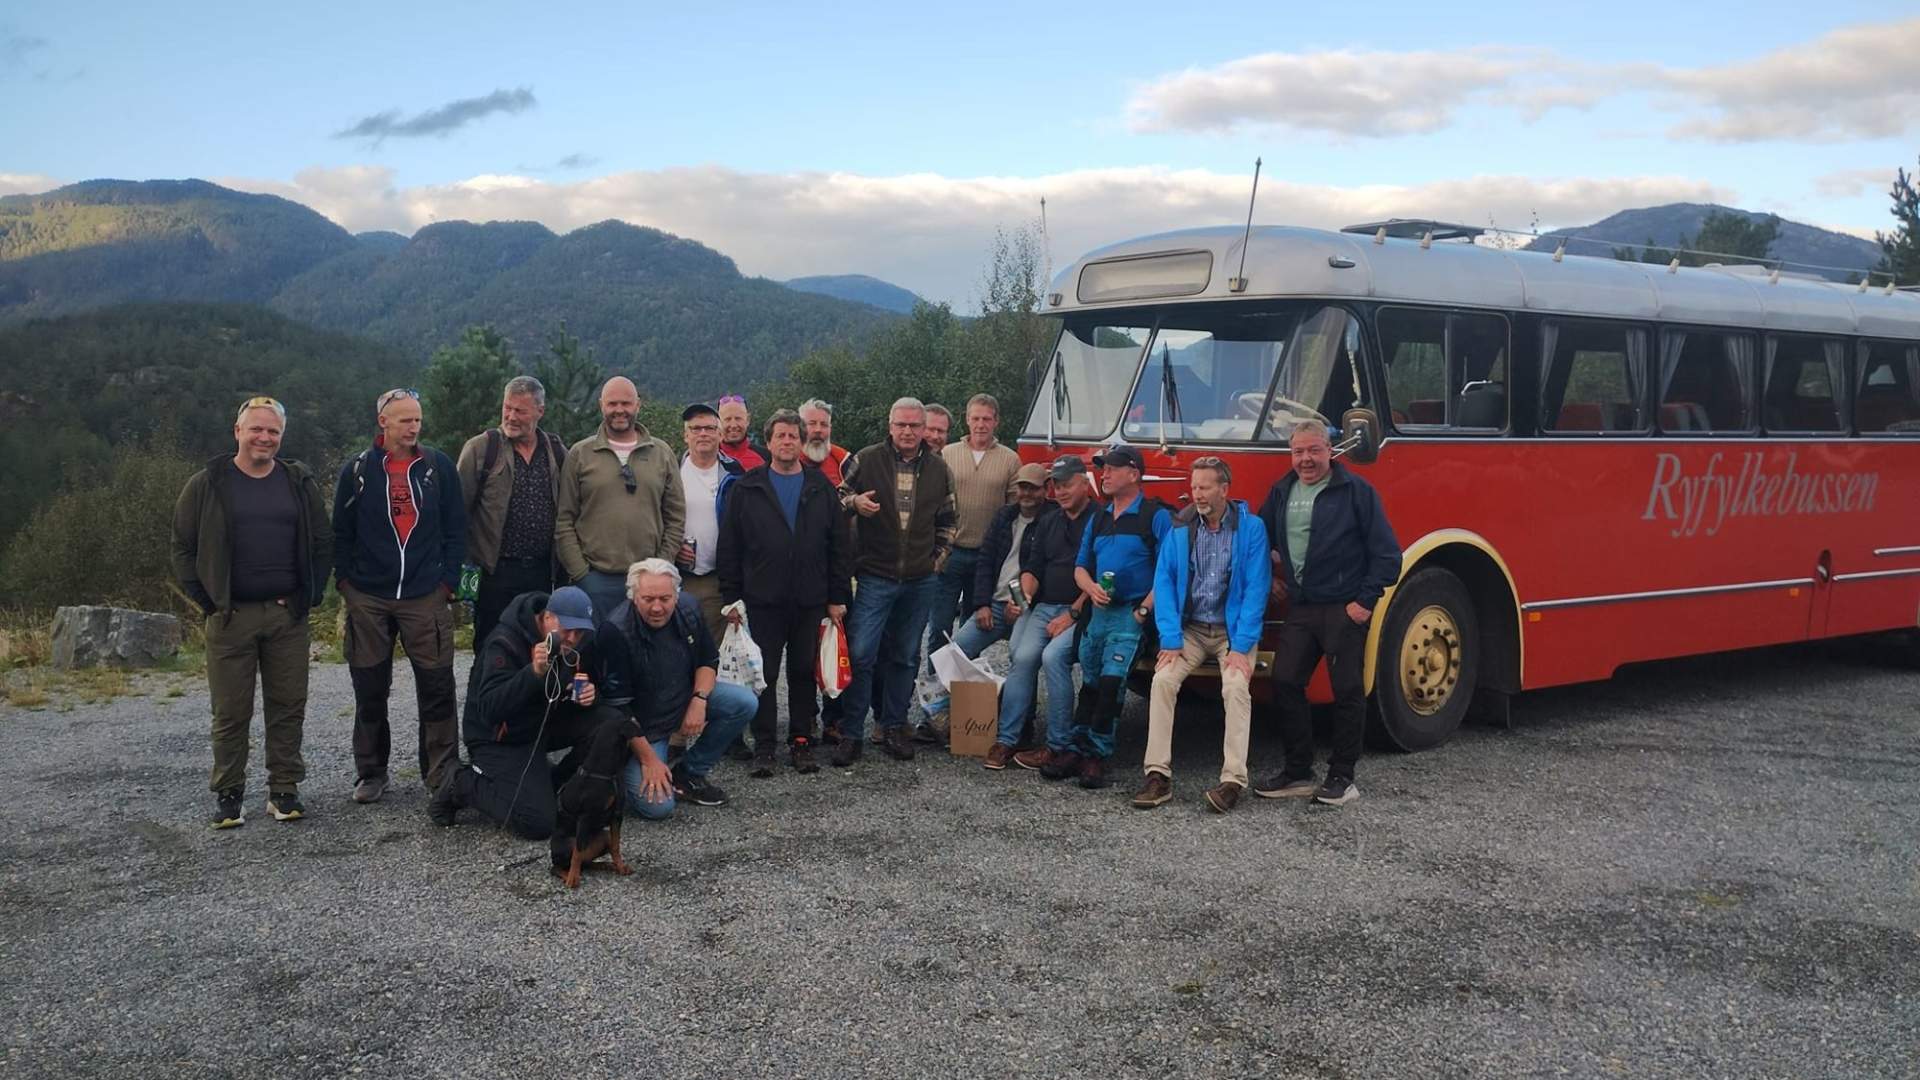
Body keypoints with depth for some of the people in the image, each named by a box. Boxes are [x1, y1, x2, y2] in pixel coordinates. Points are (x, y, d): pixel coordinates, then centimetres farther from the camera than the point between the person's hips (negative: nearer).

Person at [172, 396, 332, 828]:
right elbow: (183, 548, 5)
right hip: (230, 617, -2)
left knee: (289, 707, 5)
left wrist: (310, 595, 3)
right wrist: (206, 600, -2)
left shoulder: (299, 483, 8)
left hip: (288, 615, 2)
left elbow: (322, 543, 13)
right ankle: (229, 796, 13)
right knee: (230, 712, 3)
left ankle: (284, 791, 15)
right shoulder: (206, 485, 2)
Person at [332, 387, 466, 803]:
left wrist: (448, 580, -2)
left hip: (427, 597, 0)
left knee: (437, 689, -1)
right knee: (370, 692, 8)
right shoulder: (357, 470, 4)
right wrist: (347, 582, 0)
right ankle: (370, 773, 21)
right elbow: (341, 532, 8)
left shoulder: (439, 466, 4)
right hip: (368, 599, 0)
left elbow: (455, 528, 5)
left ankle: (442, 774, 8)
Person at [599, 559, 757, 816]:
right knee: (658, 806, -20)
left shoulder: (688, 609, -10)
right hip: (640, 723, -6)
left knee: (745, 703, -16)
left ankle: (690, 773, 2)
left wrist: (699, 699, -14)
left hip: (686, 698, 6)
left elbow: (708, 660, 5)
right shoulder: (616, 631, -27)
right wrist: (648, 758, -21)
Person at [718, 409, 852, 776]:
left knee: (804, 673, 8)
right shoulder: (747, 489, 3)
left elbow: (841, 546, 7)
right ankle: (764, 746, 11)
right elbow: (729, 547, 3)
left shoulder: (822, 489, 7)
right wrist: (731, 597, -2)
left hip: (811, 601, 1)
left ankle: (801, 742, 18)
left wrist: (838, 597, 2)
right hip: (762, 601, -1)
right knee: (763, 675, 3)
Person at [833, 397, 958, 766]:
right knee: (861, 655, -8)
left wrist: (938, 557, 9)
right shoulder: (866, 460, -3)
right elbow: (837, 496, 5)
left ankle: (894, 728, 22)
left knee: (906, 658, 11)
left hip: (920, 581, 3)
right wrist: (854, 502, -16)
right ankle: (850, 734, 0)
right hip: (875, 577, -3)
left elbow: (947, 520, 18)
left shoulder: (938, 469, 8)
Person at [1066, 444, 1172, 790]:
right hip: (1099, 612, 7)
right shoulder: (1098, 518, 16)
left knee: (1112, 680, -17)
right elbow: (1081, 567, 20)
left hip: (1132, 614, -7)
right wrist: (1092, 589, -3)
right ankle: (1078, 748, 11)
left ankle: (1098, 755, -13)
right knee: (1089, 683, 7)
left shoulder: (1156, 516, -4)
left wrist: (1144, 610, -16)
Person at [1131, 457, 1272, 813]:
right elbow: (1164, 583, -1)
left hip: (1233, 630, -2)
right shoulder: (1179, 530, 2)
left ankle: (1233, 780, -25)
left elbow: (1256, 589, -10)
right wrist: (1171, 639, -12)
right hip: (1190, 628, 2)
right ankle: (1158, 775, -19)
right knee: (1163, 679, -21)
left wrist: (1241, 646, -17)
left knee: (1236, 686, -27)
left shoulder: (1251, 528, -6)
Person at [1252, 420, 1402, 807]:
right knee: (1285, 683, 2)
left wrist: (1366, 601, -11)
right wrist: (1267, 577, 14)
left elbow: (1386, 553, -7)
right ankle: (1297, 773, 12)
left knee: (1347, 691, 0)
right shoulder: (1281, 492, 10)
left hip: (1344, 610, -5)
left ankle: (1342, 778, 9)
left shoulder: (1356, 491, -6)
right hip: (1299, 608, 6)